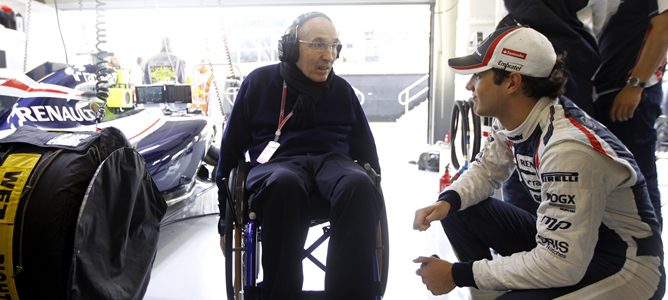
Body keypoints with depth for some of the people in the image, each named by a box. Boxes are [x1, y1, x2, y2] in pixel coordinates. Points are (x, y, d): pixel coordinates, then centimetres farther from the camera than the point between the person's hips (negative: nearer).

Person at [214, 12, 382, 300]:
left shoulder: (342, 89, 16)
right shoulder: (259, 81, 9)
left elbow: (366, 149, 24)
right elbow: (231, 148, 11)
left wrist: (374, 194, 14)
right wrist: (225, 218, 10)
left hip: (332, 160, 2)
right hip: (276, 162, -2)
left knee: (359, 186, -36)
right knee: (284, 184, -41)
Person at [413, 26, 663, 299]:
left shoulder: (568, 148, -32)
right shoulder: (513, 120, -8)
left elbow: (560, 265, -30)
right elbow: (486, 169, 9)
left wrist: (459, 274, -25)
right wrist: (447, 201, -13)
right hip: (563, 238, 8)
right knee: (458, 213, -3)